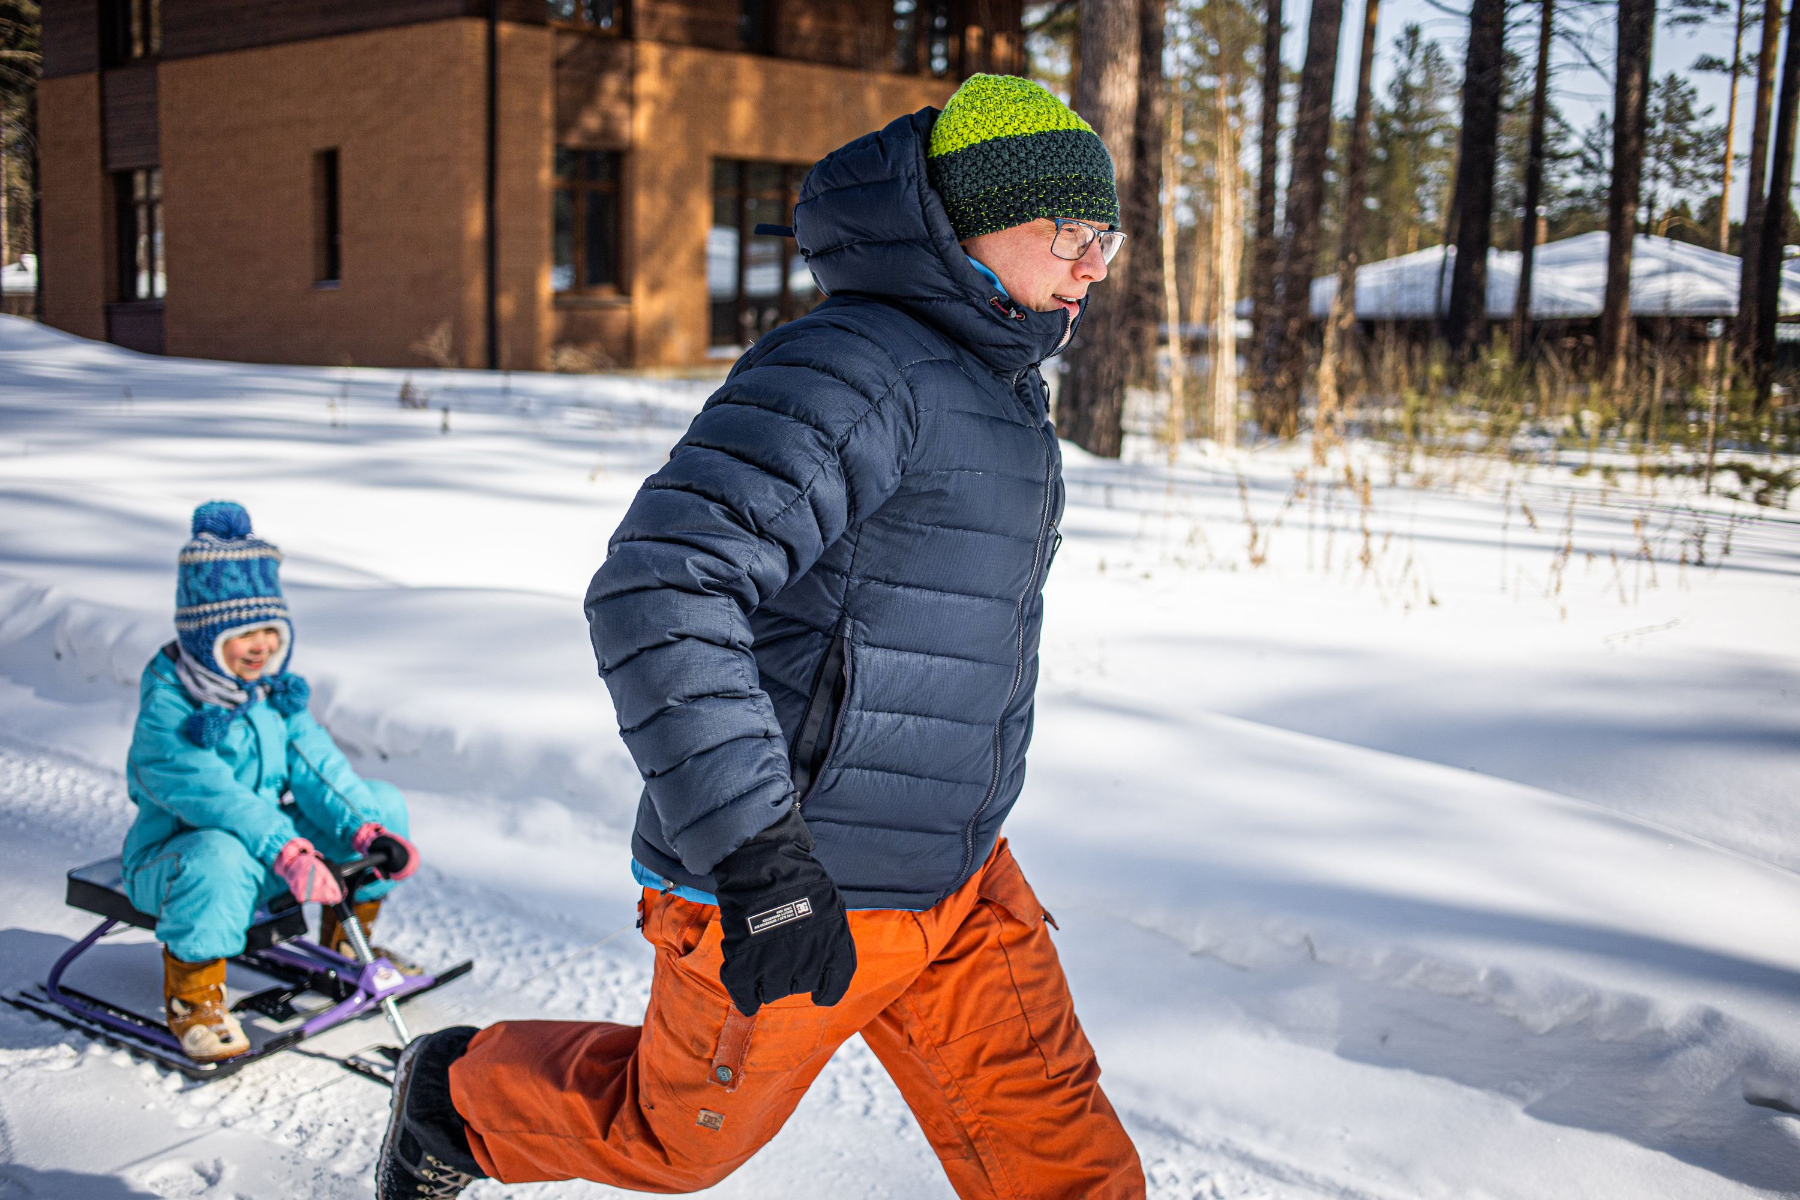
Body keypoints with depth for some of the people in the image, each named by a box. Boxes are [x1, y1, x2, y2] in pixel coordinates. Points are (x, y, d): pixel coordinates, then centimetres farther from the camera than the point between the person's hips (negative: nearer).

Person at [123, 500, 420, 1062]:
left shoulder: (273, 691, 4)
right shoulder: (168, 709, -21)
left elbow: (314, 763, -3)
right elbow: (212, 794, -32)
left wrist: (366, 828, -18)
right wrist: (286, 852, -42)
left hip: (272, 837, 8)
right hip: (177, 855, -7)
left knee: (382, 802, 1)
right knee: (220, 856, -44)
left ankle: (347, 938, 18)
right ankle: (191, 995, -19)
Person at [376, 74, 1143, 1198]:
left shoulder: (1004, 393, 11)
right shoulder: (849, 369, -21)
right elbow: (658, 590, -30)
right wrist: (757, 856, -33)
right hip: (802, 894, -8)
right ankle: (459, 1099, 42)